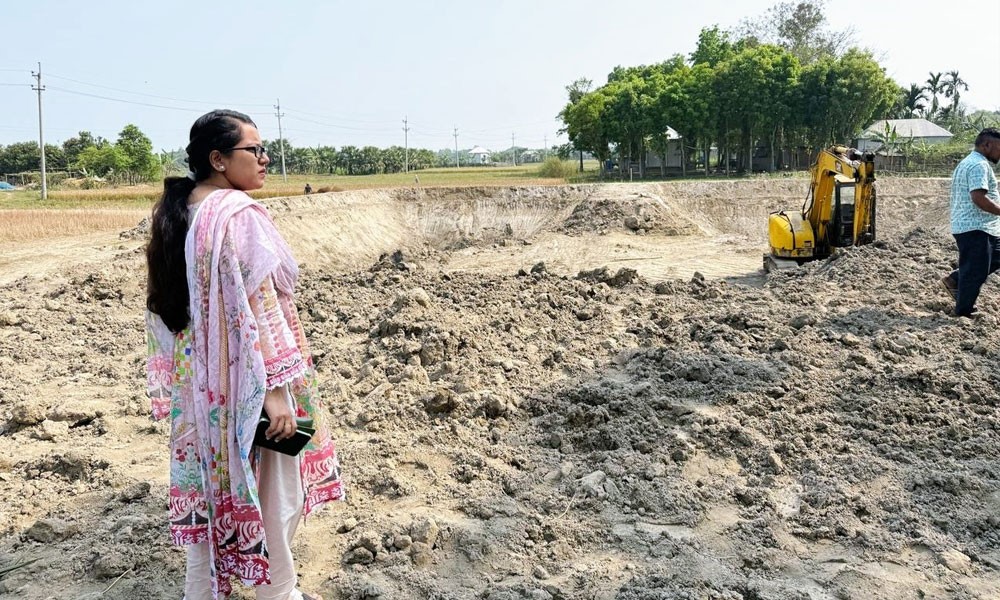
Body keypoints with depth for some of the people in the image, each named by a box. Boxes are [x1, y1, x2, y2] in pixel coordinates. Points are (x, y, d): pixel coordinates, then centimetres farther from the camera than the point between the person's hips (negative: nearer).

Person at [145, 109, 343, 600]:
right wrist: (276, 388, -22)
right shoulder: (239, 215, -21)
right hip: (244, 381, -8)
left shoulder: (173, 213, 6)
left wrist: (176, 380, 18)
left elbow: (164, 303, 11)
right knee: (271, 492, 9)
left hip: (198, 381, 8)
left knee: (211, 484, 20)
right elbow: (257, 308, -24)